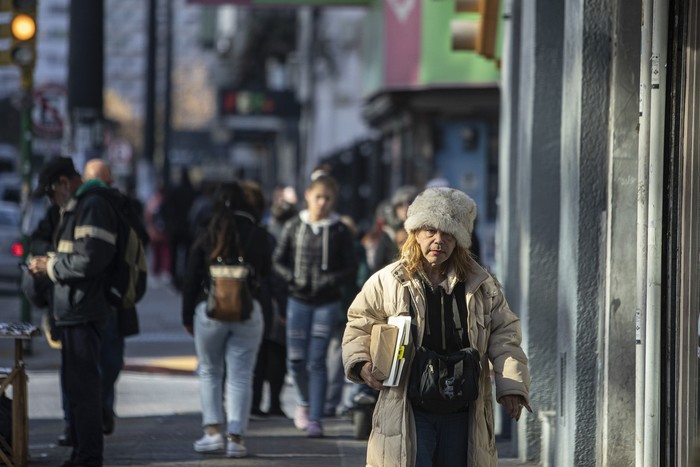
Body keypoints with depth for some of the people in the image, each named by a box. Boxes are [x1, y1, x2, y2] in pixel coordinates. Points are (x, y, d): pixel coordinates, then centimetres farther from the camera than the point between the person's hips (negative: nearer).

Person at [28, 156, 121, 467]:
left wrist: (51, 266, -11)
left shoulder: (93, 208, -14)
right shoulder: (77, 208, 19)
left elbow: (90, 260, -22)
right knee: (75, 383, 16)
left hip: (83, 312, -11)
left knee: (82, 385, -8)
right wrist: (48, 264, 9)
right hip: (73, 312, 11)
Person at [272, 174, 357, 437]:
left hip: (327, 303, -2)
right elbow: (278, 260, 8)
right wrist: (292, 278, -9)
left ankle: (315, 418, -2)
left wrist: (330, 281, -16)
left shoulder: (340, 231, -2)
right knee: (296, 359, 2)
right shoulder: (294, 227, 3)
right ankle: (304, 402, 31)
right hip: (298, 301, 2)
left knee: (317, 361, -7)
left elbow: (351, 269, 0)